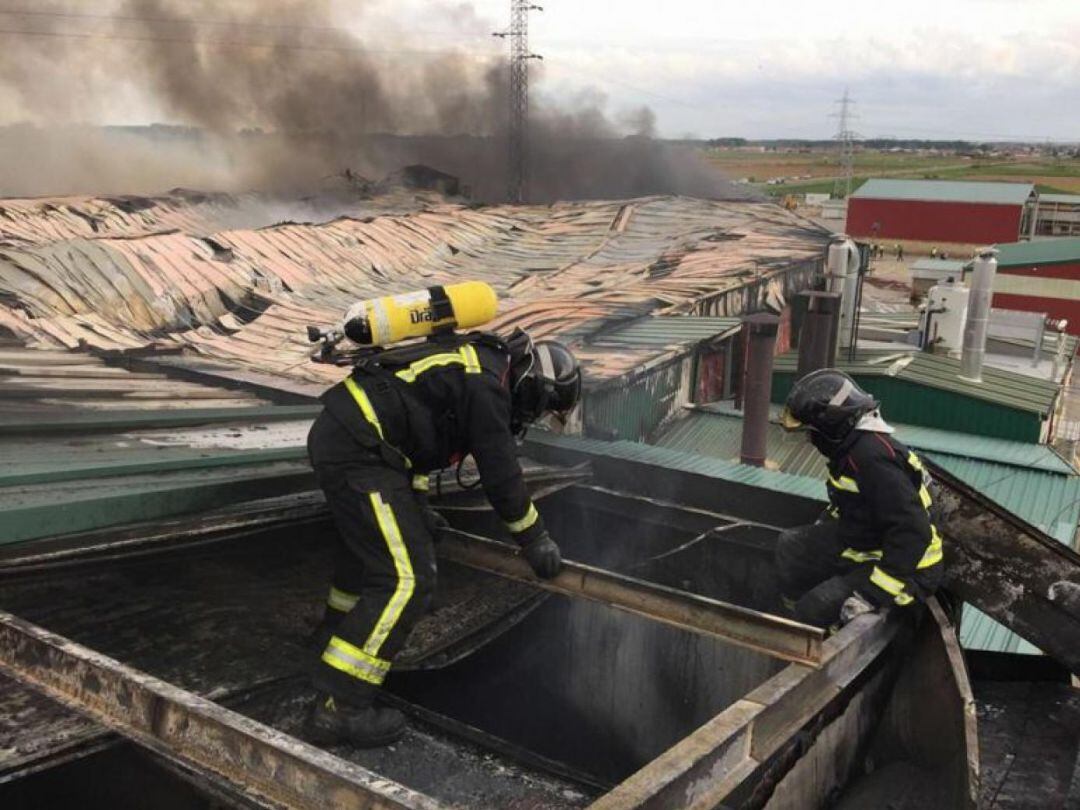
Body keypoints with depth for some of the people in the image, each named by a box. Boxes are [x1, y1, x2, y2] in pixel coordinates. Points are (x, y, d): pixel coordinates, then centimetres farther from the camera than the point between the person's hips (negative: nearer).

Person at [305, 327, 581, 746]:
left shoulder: (471, 362, 19)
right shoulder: (487, 386, -11)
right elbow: (501, 474, -7)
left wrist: (417, 503, 36)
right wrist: (535, 539, 6)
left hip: (332, 429, 11)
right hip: (356, 450, -11)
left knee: (370, 536, 33)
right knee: (406, 580, -11)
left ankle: (339, 629, 55)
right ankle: (339, 708, -8)